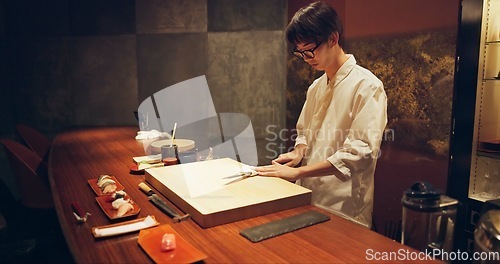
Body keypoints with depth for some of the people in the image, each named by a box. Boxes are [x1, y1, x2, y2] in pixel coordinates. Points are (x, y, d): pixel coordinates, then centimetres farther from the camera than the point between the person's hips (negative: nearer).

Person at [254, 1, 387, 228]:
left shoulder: (367, 86, -13)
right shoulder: (315, 87, 10)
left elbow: (361, 151, -21)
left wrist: (297, 172, -22)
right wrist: (298, 153, -3)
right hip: (309, 198, 6)